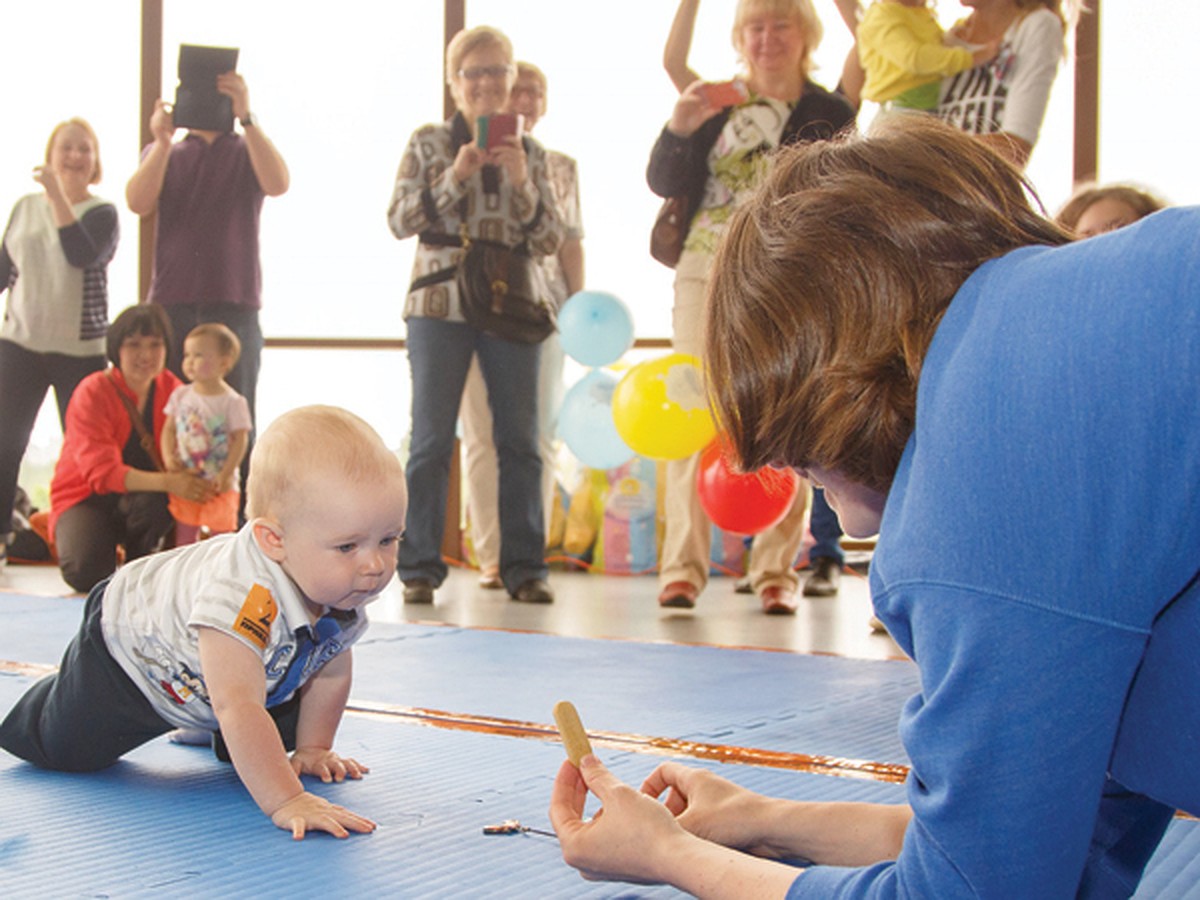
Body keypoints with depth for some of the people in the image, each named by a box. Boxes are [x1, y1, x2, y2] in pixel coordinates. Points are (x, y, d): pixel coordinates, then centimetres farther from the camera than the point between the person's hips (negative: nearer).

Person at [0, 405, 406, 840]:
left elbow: (330, 672, -5)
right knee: (64, 748, 5)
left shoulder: (346, 595, -25)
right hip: (129, 644, -6)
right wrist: (286, 802, -57)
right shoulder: (241, 598, -52)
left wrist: (312, 748, -4)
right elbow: (238, 707, -55)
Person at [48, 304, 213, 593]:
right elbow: (102, 472, -29)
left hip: (142, 495, 3)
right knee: (86, 573, -30)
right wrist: (167, 482, -44)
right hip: (86, 496, -3)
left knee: (159, 502, -35)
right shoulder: (92, 394, -18)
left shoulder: (171, 389, -3)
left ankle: (139, 559, -2)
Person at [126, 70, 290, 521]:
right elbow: (138, 202, -3)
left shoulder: (247, 153, 12)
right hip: (171, 307, 1)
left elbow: (278, 183, -11)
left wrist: (245, 116, -22)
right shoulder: (164, 154, 17)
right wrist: (162, 140, -17)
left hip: (235, 307, -1)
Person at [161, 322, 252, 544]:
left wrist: (226, 474, -19)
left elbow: (240, 439, -12)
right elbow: (169, 429, 7)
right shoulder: (181, 395, 4)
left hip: (219, 485, -4)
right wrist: (168, 457, -10)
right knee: (183, 537, 12)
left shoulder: (232, 402, -10)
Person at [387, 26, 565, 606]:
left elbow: (551, 241, 6)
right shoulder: (428, 144, 7)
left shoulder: (530, 153, 12)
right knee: (431, 440, -2)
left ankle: (524, 569, 8)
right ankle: (419, 569, 4)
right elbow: (399, 220, -2)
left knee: (520, 441, 2)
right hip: (440, 302, -2)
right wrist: (455, 176, -13)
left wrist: (521, 183, -9)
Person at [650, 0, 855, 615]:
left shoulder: (830, 113, 8)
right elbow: (664, 183, 3)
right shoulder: (718, 104, 12)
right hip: (708, 276, 1)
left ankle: (776, 570, 3)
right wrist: (681, 123, -13)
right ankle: (682, 567, -5)